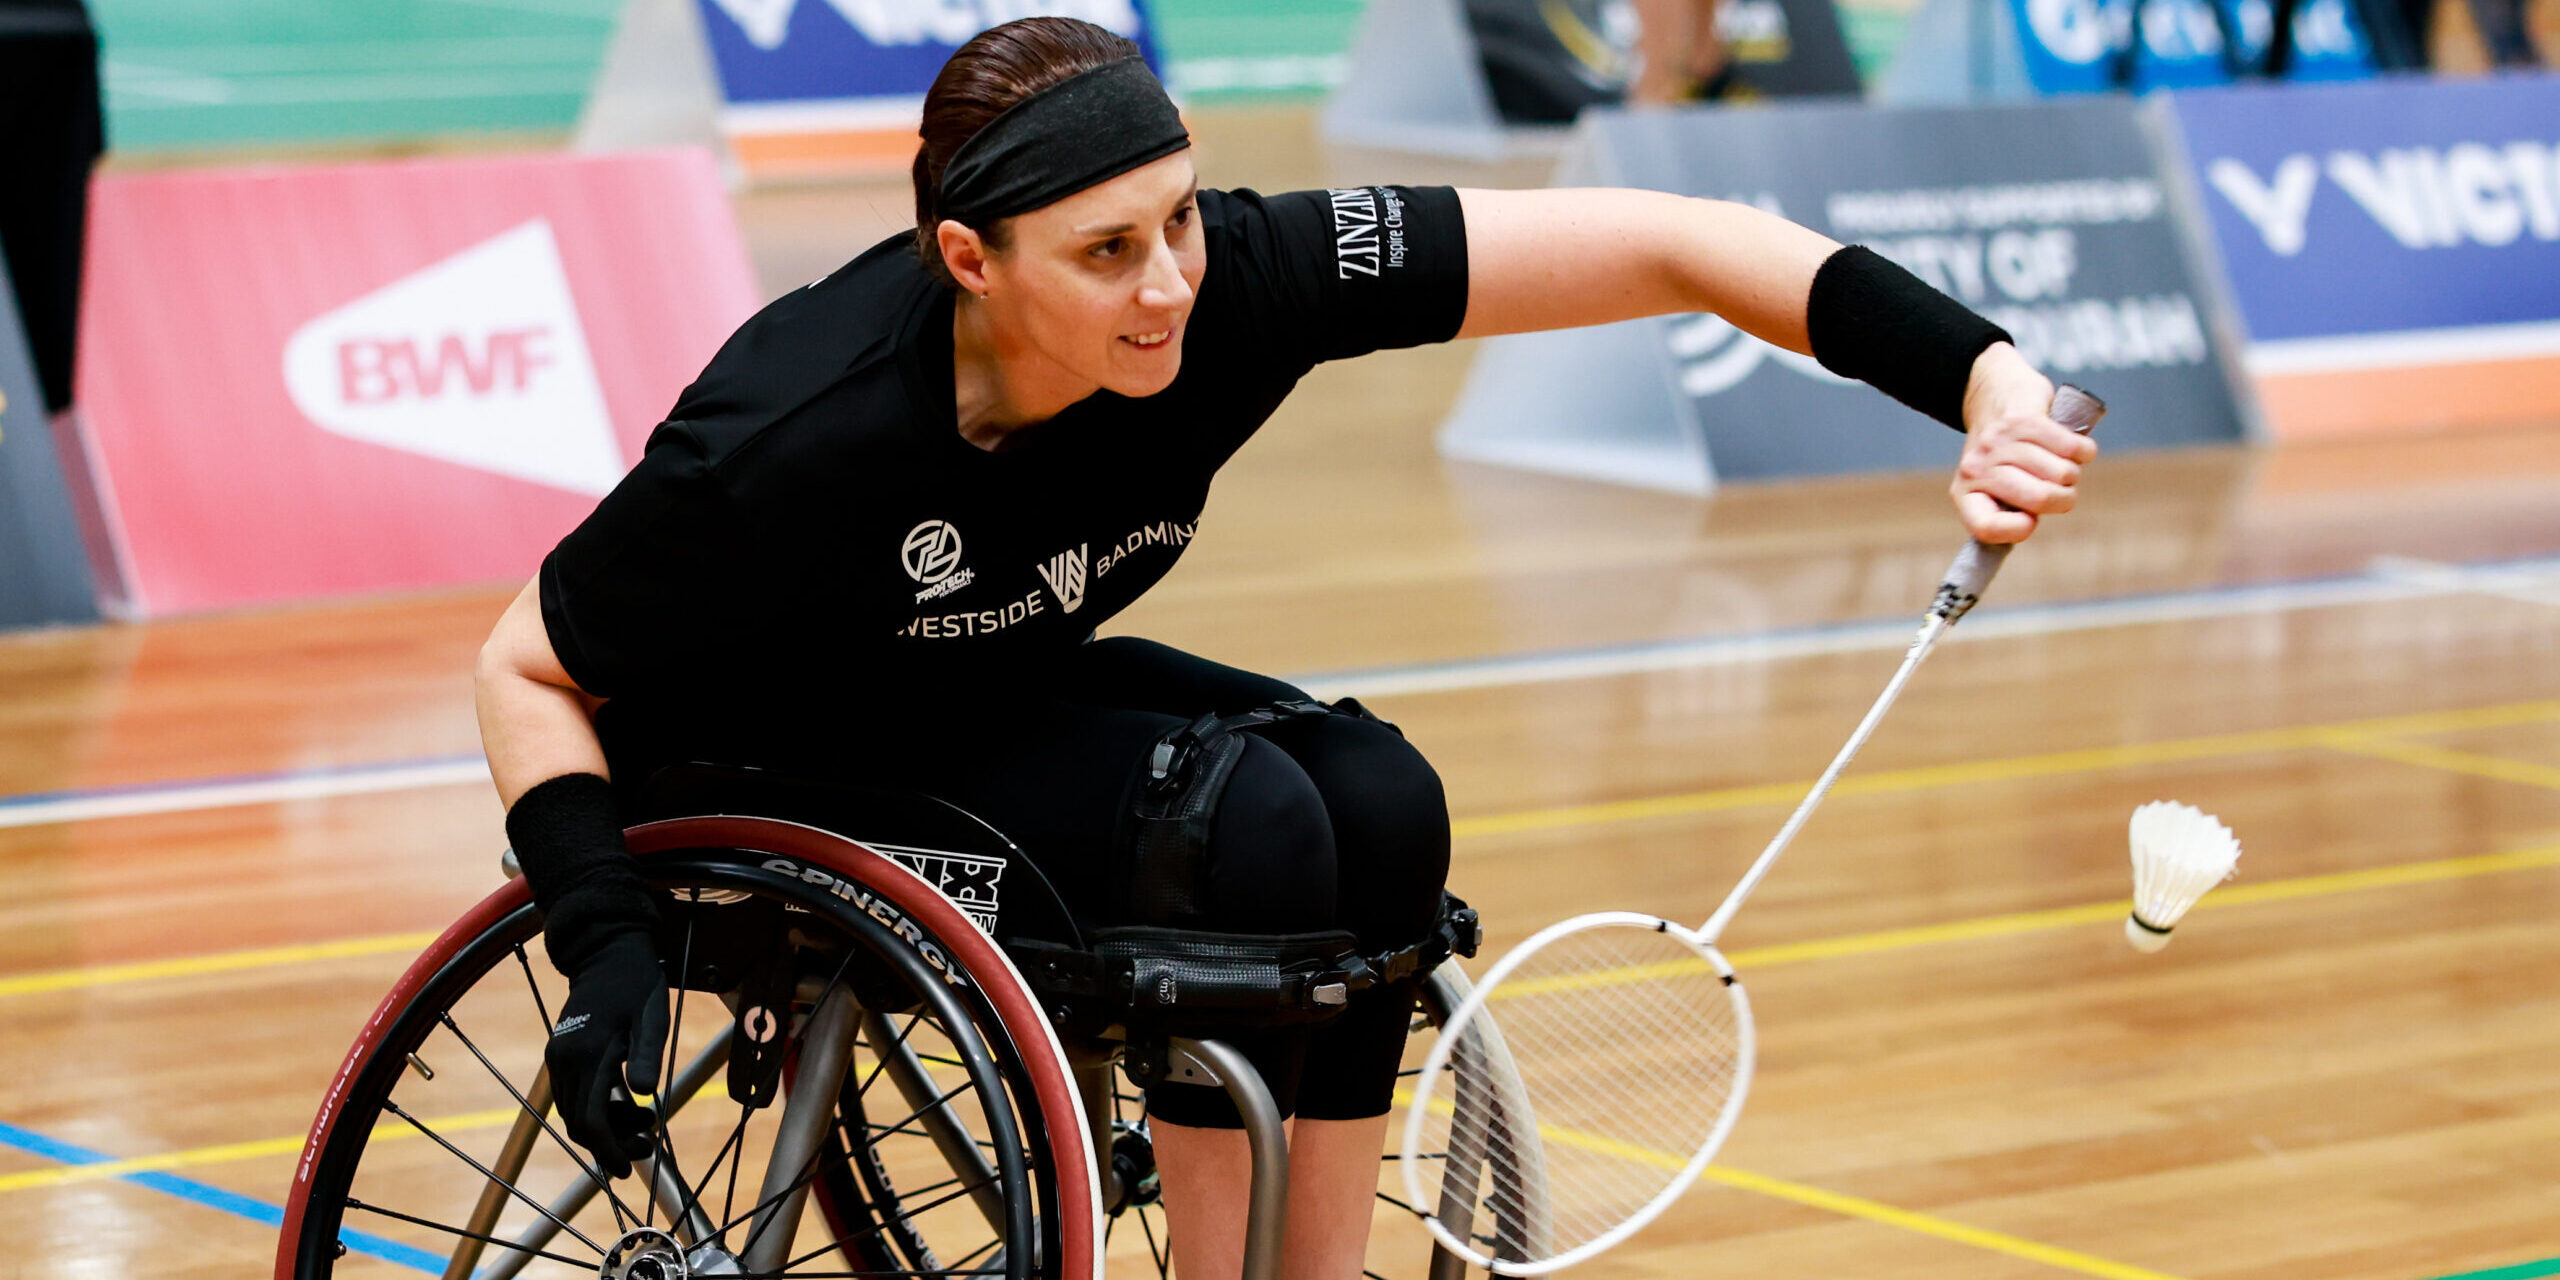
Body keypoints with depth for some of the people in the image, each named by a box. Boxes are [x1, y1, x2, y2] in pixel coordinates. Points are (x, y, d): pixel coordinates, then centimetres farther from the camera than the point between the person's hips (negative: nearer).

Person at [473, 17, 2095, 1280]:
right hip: (757, 759, -6)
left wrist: (1984, 379, -34)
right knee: (1248, 824, -26)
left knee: (1378, 803, -16)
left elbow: (1660, 243, -27)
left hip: (994, 686, 6)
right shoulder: (792, 442, -36)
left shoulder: (1233, 286, -26)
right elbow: (529, 672, -19)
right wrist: (608, 947, -33)